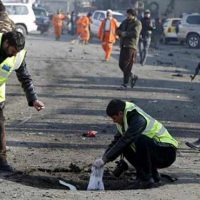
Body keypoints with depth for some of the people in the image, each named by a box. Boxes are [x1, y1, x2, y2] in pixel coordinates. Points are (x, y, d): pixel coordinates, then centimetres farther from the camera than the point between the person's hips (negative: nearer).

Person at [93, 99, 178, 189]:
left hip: (167, 152, -10)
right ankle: (153, 176, 7)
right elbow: (117, 140, 11)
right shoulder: (126, 120, 6)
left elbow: (124, 141, -30)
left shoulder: (138, 120, -23)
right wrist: (103, 157, -1)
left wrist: (104, 159, -29)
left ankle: (147, 179, -19)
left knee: (140, 140, -32)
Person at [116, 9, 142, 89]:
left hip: (131, 46, -8)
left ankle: (125, 83, -5)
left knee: (127, 66, -10)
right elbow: (118, 30, 18)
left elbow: (135, 33, -18)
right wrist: (121, 33, -4)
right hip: (123, 46, 8)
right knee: (121, 64, 7)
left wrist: (125, 33, -12)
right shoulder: (125, 22, 18)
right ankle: (132, 77, 26)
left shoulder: (137, 23, -4)